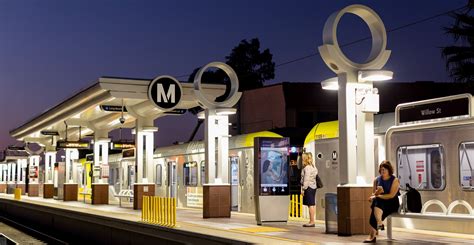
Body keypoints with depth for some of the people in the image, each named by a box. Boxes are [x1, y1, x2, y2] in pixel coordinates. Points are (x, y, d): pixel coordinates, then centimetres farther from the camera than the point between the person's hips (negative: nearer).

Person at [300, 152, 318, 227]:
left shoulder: (307, 168, -15)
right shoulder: (313, 166, 14)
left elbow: (306, 180, -19)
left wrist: (303, 189, -15)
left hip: (308, 187, -10)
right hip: (313, 187, 10)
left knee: (310, 204, -8)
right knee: (313, 204, 11)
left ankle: (312, 222, -6)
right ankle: (312, 221, 17)